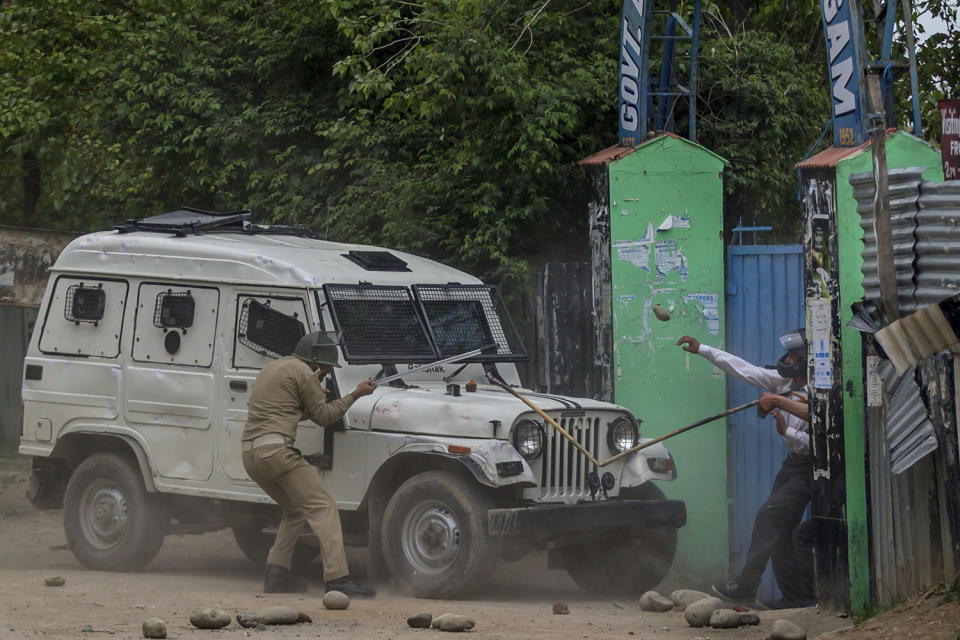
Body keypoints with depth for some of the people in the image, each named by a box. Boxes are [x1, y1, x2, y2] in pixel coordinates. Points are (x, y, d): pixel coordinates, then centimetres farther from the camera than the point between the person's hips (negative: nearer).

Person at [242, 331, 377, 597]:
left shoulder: (271, 368, 26)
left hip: (250, 455, 9)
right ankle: (337, 578, -23)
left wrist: (315, 397, 30)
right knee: (323, 509, -11)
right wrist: (354, 395, 9)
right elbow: (323, 416, 1)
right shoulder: (302, 372, -2)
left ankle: (276, 574, 15)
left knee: (295, 511, 24)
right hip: (276, 450, -9)